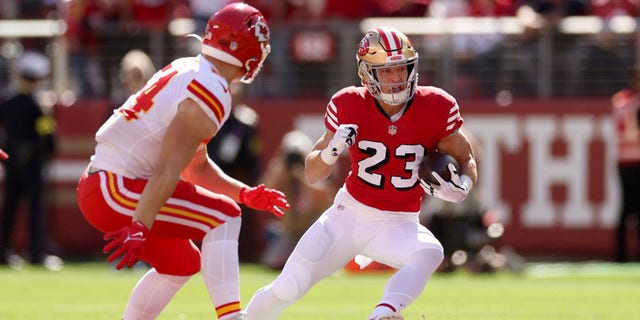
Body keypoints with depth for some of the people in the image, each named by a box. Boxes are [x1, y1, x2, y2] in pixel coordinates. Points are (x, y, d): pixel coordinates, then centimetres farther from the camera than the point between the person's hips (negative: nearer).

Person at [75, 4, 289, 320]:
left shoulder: (186, 70, 15)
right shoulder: (212, 94, -15)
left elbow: (197, 166, 22)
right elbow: (168, 170, -22)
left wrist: (246, 194, 17)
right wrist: (139, 229, -25)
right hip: (114, 189, -10)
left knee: (182, 262, 21)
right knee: (223, 216, -10)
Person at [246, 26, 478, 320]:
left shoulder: (435, 108, -13)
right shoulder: (349, 106, -10)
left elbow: (466, 161, 0)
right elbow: (312, 175, -3)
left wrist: (462, 186, -24)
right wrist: (332, 150, -26)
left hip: (399, 224, -1)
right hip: (349, 215, 1)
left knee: (430, 253, -35)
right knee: (285, 290, -5)